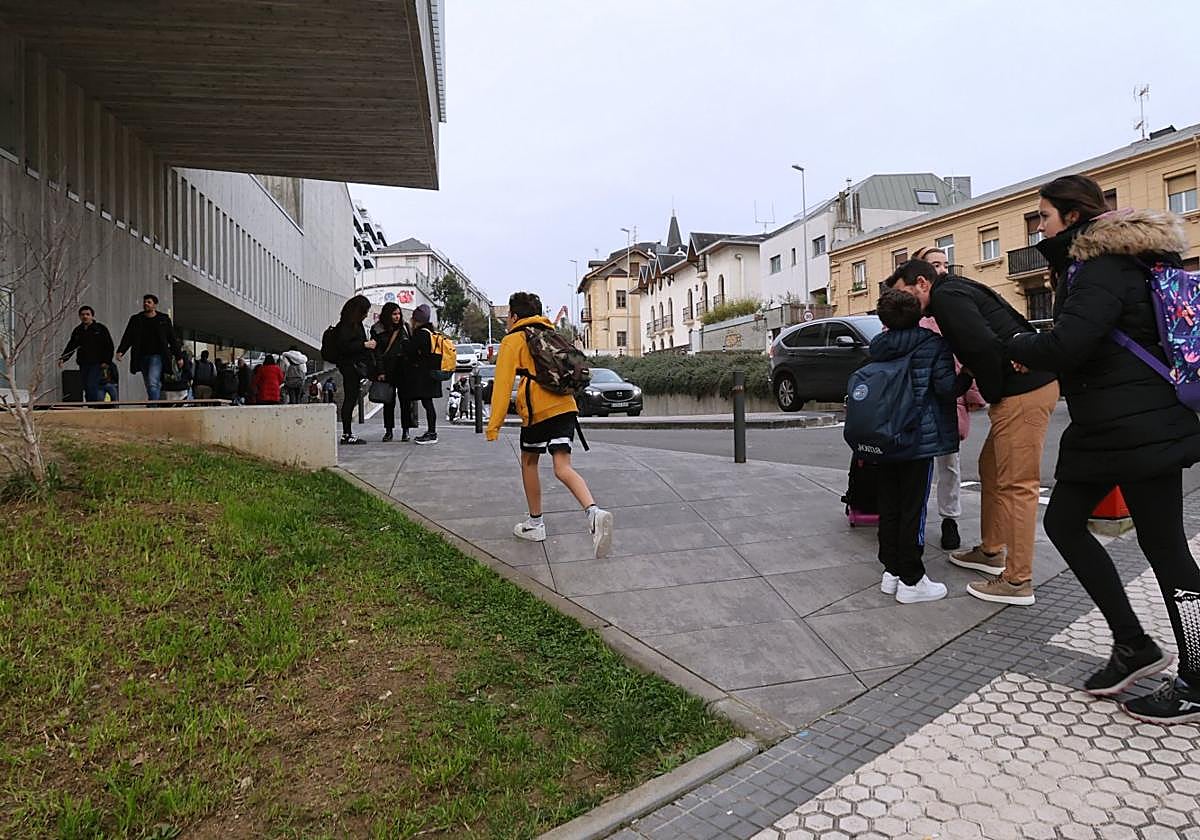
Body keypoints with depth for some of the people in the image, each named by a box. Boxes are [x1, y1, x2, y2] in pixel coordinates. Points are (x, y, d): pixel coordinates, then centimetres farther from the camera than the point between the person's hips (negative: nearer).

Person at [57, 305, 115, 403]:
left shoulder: (101, 328, 0)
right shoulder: (77, 330, 13)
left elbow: (109, 346, -2)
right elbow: (70, 346, 14)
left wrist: (106, 361, -10)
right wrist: (62, 358, 2)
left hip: (96, 364, -5)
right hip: (83, 364, 5)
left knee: (91, 387, -16)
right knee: (87, 390, 7)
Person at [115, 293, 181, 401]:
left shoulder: (164, 319, 5)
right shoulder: (135, 320, 11)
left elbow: (172, 339, 6)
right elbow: (127, 337, 5)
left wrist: (178, 356, 4)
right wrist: (120, 351, -11)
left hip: (157, 356, -4)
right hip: (142, 357, 4)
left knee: (152, 383, -19)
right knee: (150, 387, 9)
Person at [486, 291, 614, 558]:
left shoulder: (513, 340, 3)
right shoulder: (551, 335, 23)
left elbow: (503, 382, -4)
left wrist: (494, 424, -5)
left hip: (538, 411, -5)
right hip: (566, 406, 5)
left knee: (528, 462, 17)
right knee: (563, 468, -4)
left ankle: (535, 524, 24)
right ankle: (594, 512, -30)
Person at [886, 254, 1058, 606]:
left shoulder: (945, 296, -11)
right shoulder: (956, 290, 20)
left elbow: (985, 346, -23)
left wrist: (992, 395, -11)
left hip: (1023, 391, -11)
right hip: (1027, 385, 11)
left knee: (1016, 484, -6)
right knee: (990, 469, 19)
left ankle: (1017, 582, 2)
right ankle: (991, 552, 32)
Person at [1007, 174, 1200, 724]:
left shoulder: (1105, 266, -15)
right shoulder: (1097, 262, 16)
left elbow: (1066, 345, -27)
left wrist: (1019, 347, -9)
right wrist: (1034, 351, 5)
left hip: (1139, 427, -10)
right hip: (1106, 427, 10)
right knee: (1063, 520, 11)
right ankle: (1133, 646, 20)